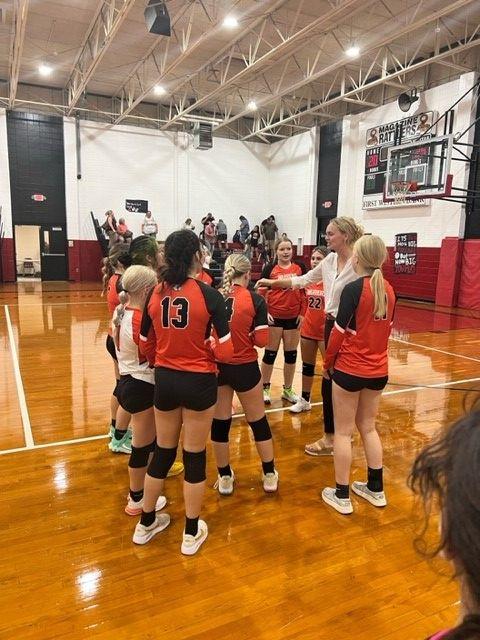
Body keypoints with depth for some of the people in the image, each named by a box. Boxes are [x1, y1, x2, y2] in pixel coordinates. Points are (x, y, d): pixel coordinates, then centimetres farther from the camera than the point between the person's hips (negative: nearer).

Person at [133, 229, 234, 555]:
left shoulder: (155, 293, -3)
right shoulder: (209, 295, -14)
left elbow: (145, 344, 4)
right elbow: (225, 351, -15)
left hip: (164, 380, 4)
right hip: (198, 382, -4)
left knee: (163, 450, 21)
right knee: (195, 456, 12)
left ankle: (146, 523, 37)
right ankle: (192, 533, 28)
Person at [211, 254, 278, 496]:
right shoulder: (255, 300, -10)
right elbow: (261, 341, -12)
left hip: (217, 366, 2)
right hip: (245, 368, -2)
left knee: (219, 423, 15)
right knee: (258, 421, 16)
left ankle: (225, 478, 28)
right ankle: (269, 476, 29)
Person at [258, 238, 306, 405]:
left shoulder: (300, 268, 4)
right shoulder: (269, 269, -3)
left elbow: (304, 292, 8)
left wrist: (302, 313, 2)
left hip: (293, 317, 3)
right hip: (274, 317, -2)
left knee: (291, 354, 11)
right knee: (270, 353, 6)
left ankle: (288, 390, 25)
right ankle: (265, 388, 20)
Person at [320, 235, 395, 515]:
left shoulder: (353, 288, -17)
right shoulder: (389, 290, 1)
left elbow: (340, 331, -15)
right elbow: (387, 328, 11)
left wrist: (328, 363, -2)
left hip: (350, 370, -6)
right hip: (379, 370, 6)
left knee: (343, 432, 7)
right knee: (369, 427, 20)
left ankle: (342, 496, 18)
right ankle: (376, 489, 30)